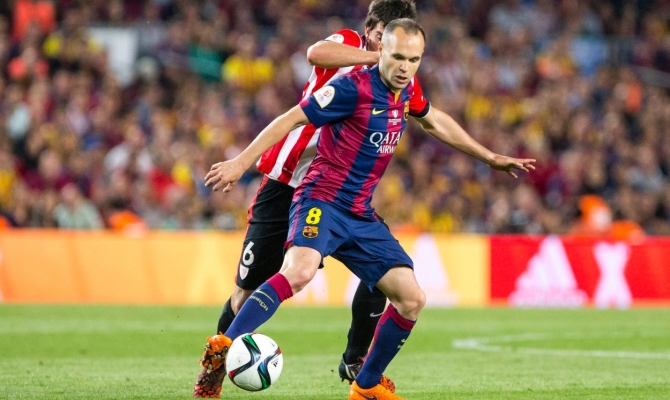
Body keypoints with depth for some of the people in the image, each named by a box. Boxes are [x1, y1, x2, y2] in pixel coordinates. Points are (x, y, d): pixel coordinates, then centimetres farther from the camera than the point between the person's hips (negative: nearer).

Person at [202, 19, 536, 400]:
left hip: (361, 217, 8)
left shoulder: (406, 90, 8)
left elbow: (435, 121, 30)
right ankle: (222, 348, -38)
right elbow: (290, 119, -12)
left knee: (412, 299, 2)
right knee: (300, 271, -36)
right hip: (322, 201, -8)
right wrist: (241, 163, -17)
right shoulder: (354, 88, -15)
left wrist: (491, 158, 36)